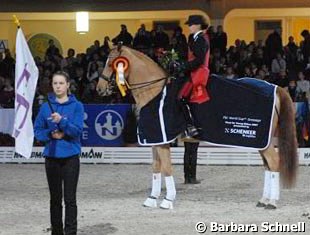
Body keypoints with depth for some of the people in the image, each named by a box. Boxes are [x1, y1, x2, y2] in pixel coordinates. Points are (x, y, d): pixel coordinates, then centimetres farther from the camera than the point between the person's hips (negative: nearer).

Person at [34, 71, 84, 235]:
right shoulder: (46, 107, 6)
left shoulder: (76, 106, -1)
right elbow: (38, 131, 8)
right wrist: (51, 134, -11)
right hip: (52, 157, 3)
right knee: (55, 198, 9)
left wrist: (62, 121, -24)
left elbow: (77, 130, -10)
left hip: (70, 156, -3)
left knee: (70, 198, -5)